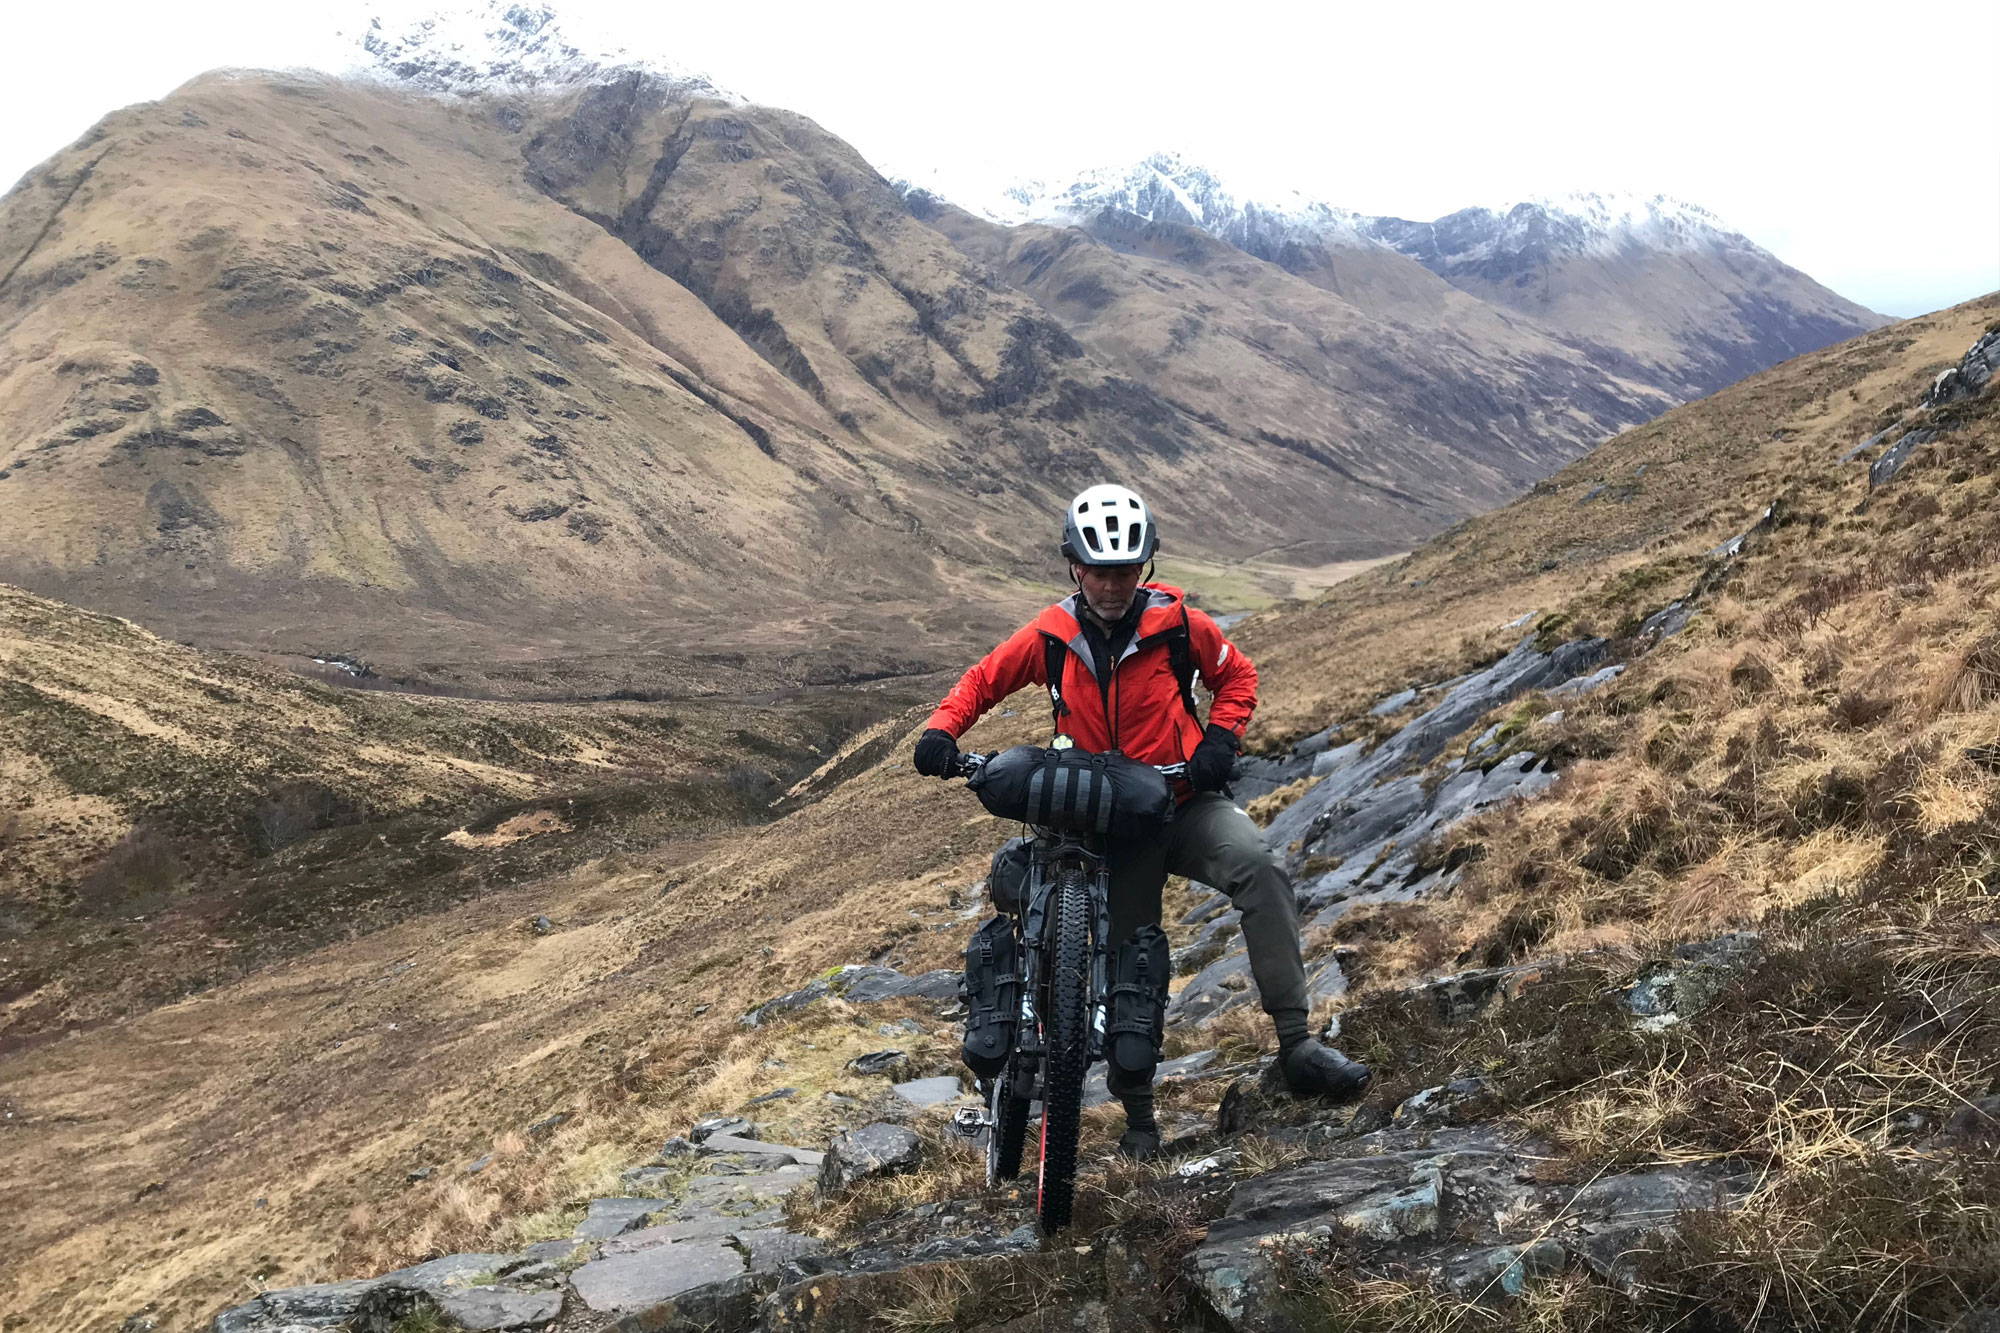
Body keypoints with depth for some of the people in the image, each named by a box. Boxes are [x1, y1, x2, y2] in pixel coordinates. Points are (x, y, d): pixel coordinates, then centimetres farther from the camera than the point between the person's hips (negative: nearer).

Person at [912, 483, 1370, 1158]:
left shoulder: (1178, 623, -8)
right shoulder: (1049, 635, -4)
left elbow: (1236, 673, 8)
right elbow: (983, 679, 7)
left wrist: (1221, 736, -9)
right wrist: (941, 731, -10)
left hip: (1187, 804, -1)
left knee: (1257, 866, -32)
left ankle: (1296, 1044, -29)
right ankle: (1137, 1113, 23)